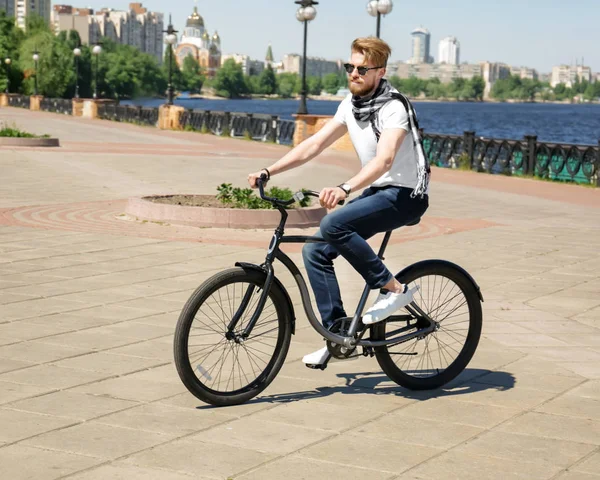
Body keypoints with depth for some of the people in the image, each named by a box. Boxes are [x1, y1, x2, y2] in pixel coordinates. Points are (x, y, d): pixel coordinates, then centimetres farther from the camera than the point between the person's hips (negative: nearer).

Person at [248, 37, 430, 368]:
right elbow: (315, 144, 6)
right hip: (378, 191, 9)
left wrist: (344, 189, -49)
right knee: (315, 251, -1)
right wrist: (268, 172, -3)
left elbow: (384, 159, -34)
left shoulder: (393, 107, -19)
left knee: (334, 224, -29)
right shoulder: (351, 105, 6)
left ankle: (393, 289, -16)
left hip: (405, 195, -8)